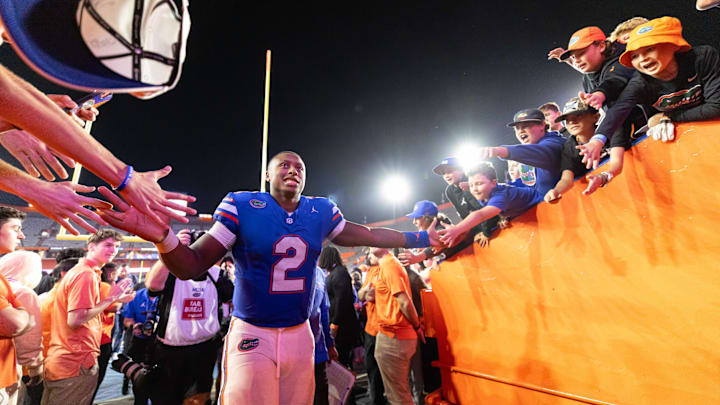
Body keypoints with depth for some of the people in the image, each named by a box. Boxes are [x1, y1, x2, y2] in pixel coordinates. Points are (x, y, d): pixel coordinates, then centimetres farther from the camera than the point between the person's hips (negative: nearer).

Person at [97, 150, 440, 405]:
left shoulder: (321, 212, -1)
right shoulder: (242, 206, -11)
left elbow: (366, 235, 10)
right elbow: (191, 265, -11)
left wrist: (420, 238, 12)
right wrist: (161, 236, -32)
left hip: (299, 335, 4)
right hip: (252, 337, -3)